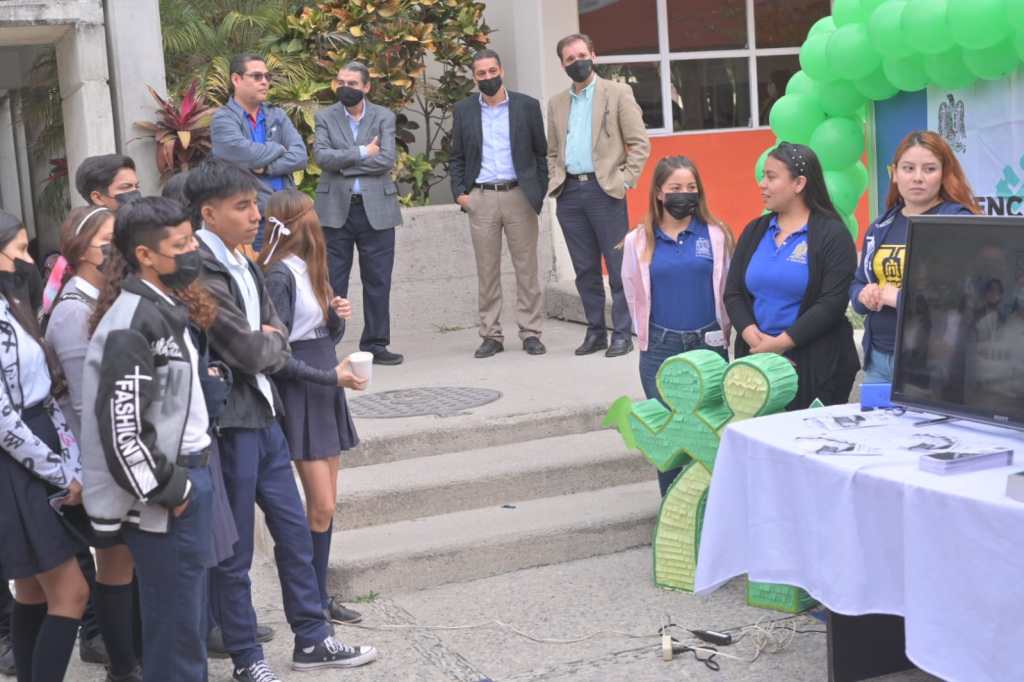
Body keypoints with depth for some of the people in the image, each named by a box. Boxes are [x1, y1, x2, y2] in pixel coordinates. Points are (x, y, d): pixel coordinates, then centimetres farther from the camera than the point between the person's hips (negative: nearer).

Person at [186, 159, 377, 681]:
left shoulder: (243, 265, 10)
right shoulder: (201, 275, -20)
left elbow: (278, 344, 9)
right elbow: (251, 352, -21)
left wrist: (263, 346, -12)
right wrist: (269, 343, -1)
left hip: (264, 415, 9)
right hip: (229, 423, -9)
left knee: (294, 531, 16)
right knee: (235, 552, 5)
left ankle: (312, 640, 29)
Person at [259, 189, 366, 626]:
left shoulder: (310, 270, 11)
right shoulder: (279, 276, -15)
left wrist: (339, 316, -3)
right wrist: (331, 376, -17)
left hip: (325, 393, 8)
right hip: (298, 394, -8)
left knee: (325, 504, 11)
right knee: (321, 506, -6)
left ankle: (320, 598, 19)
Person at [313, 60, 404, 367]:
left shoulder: (384, 117, 6)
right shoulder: (325, 117, 7)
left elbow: (386, 159, -9)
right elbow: (321, 155, -10)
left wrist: (343, 163, -9)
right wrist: (362, 153, -12)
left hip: (376, 209, 1)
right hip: (336, 209, -1)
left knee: (377, 281, 5)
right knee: (332, 281, 1)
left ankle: (375, 344, 14)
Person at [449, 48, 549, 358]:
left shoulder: (527, 106, 5)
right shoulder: (463, 111, 9)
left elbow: (541, 153, 7)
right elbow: (457, 158, 13)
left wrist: (539, 193, -1)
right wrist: (459, 193, 0)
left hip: (519, 196, -1)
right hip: (481, 199, 1)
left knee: (527, 268, 1)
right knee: (487, 271, 3)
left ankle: (530, 333, 6)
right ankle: (491, 335, 8)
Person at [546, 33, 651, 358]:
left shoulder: (618, 93, 3)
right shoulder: (557, 103, 17)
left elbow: (640, 143, -1)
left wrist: (625, 180, -8)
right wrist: (554, 182, 8)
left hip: (605, 190, -5)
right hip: (569, 194, 5)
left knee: (618, 267, -4)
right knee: (585, 270, 8)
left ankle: (622, 334, 1)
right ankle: (595, 331, 16)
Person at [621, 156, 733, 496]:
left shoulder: (716, 235, 0)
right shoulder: (638, 242, 1)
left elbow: (728, 290, 6)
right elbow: (634, 297, 9)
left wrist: (719, 335, 9)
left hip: (709, 345, 0)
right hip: (660, 349, 0)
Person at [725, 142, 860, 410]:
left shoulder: (831, 234, -4)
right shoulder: (755, 231, 13)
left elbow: (832, 303, -13)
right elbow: (733, 293, 8)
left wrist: (782, 342, -17)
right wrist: (752, 335, -10)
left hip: (816, 365, -4)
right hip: (757, 359, 5)